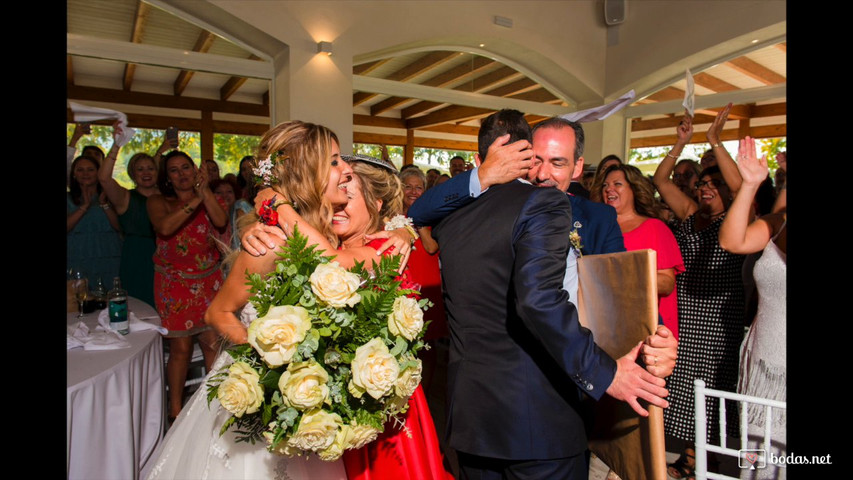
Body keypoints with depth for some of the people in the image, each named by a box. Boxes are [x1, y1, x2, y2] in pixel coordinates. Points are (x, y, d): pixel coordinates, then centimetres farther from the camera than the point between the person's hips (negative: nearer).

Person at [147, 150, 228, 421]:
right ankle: (176, 410, 14)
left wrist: (205, 190, -13)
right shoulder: (158, 202, 2)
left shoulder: (209, 198, 8)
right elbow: (165, 227, -19)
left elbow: (221, 222, -12)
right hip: (174, 282, -2)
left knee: (213, 343, 1)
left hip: (209, 280, 2)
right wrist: (195, 200, -17)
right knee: (181, 348, 0)